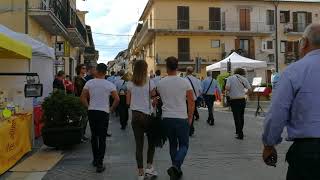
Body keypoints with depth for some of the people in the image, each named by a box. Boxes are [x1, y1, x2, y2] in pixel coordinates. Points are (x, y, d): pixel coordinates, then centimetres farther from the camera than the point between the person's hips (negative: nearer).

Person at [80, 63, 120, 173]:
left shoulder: (89, 83, -2)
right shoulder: (109, 85, -7)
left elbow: (83, 97, -2)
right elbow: (117, 99, -12)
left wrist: (88, 106, 9)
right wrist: (111, 109, 1)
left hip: (91, 111, 3)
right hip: (103, 112, -2)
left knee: (94, 136, 17)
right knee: (102, 138, 3)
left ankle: (95, 160, 28)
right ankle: (99, 164, 4)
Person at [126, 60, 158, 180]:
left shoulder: (130, 84, 1)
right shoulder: (150, 82, -8)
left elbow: (128, 102, 5)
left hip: (135, 115, 3)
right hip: (147, 115, -2)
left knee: (139, 144, 7)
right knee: (152, 142, 16)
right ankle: (149, 167, 10)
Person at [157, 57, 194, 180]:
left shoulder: (161, 83, 0)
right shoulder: (184, 82, -6)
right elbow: (191, 101, -5)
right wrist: (190, 117, 5)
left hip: (167, 118, 3)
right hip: (181, 118, -3)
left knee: (173, 144, 18)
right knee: (184, 145, 10)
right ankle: (175, 166, -13)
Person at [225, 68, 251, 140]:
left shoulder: (230, 78, -5)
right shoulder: (244, 79, 2)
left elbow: (227, 88, -18)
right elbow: (249, 89, 0)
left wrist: (228, 92, 3)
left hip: (234, 100, -3)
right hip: (242, 99, 3)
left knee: (237, 117, 2)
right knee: (241, 116, 19)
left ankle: (240, 134, 4)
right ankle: (239, 131, 33)